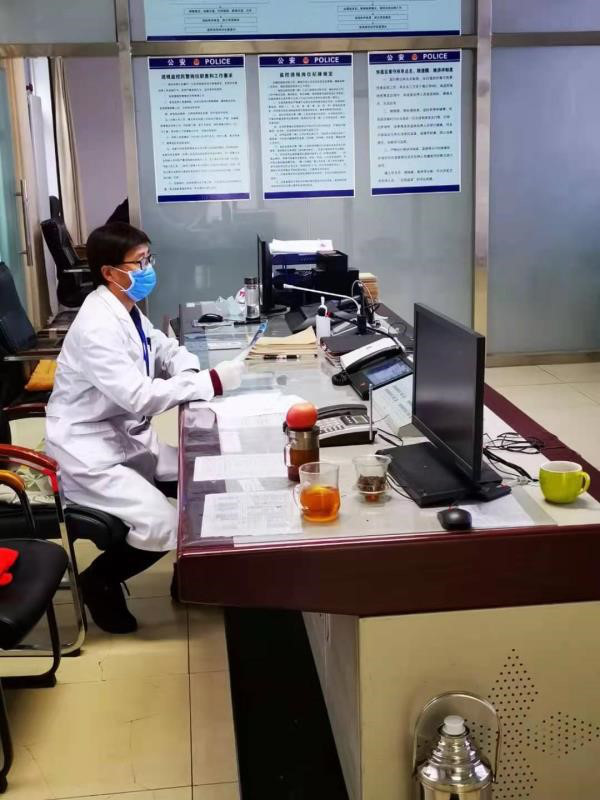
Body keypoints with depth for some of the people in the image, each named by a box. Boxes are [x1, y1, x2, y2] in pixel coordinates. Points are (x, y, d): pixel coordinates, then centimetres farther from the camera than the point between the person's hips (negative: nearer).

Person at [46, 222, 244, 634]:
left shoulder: (127, 310, 3)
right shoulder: (98, 327, -25)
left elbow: (165, 349, 15)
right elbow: (139, 397, -31)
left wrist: (191, 375, -8)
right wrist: (212, 382, -28)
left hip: (127, 438, 9)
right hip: (88, 453, -9)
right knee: (165, 525, -19)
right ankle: (100, 580, 9)